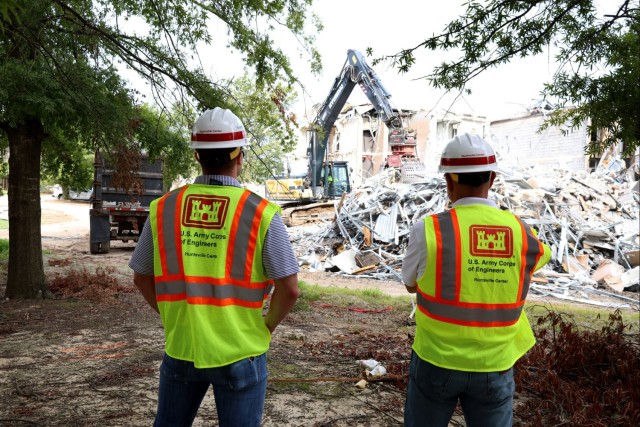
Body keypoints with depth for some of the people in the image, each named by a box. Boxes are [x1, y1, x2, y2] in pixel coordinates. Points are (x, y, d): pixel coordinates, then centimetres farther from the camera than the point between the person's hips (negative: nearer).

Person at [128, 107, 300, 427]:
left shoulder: (163, 208, -5)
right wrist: (266, 326, 3)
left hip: (180, 346, 3)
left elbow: (142, 277, 4)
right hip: (239, 351, -3)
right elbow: (289, 289, -14)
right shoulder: (261, 213, -15)